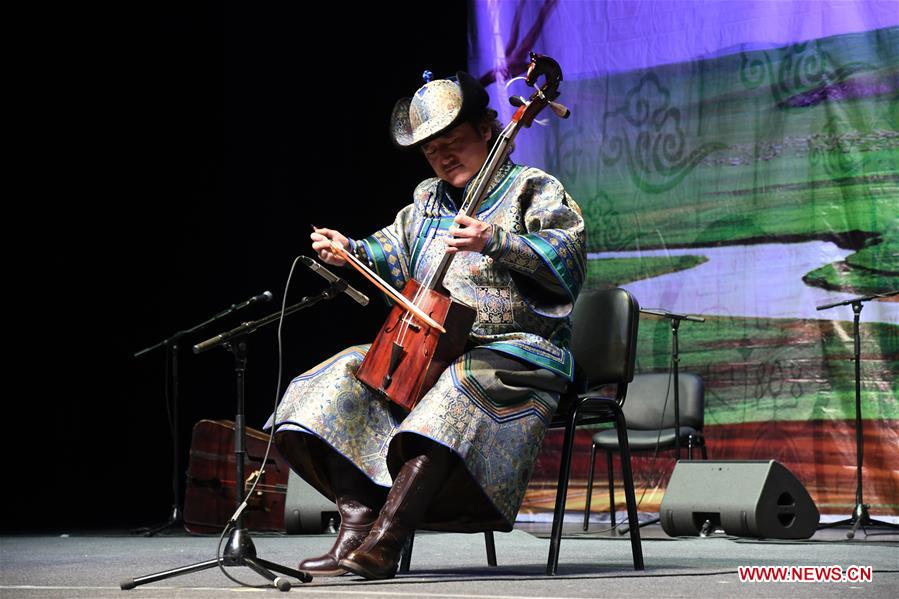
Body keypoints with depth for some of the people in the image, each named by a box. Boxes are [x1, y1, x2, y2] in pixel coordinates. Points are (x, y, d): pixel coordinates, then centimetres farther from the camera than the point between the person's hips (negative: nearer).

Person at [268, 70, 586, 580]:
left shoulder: (533, 190, 1)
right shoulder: (427, 199, 22)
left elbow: (567, 256, -14)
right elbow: (394, 257, 18)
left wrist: (496, 242, -27)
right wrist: (352, 252, -2)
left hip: (516, 356, -7)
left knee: (459, 388, -38)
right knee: (348, 373, -12)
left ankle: (386, 539, -42)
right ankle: (359, 521, -22)